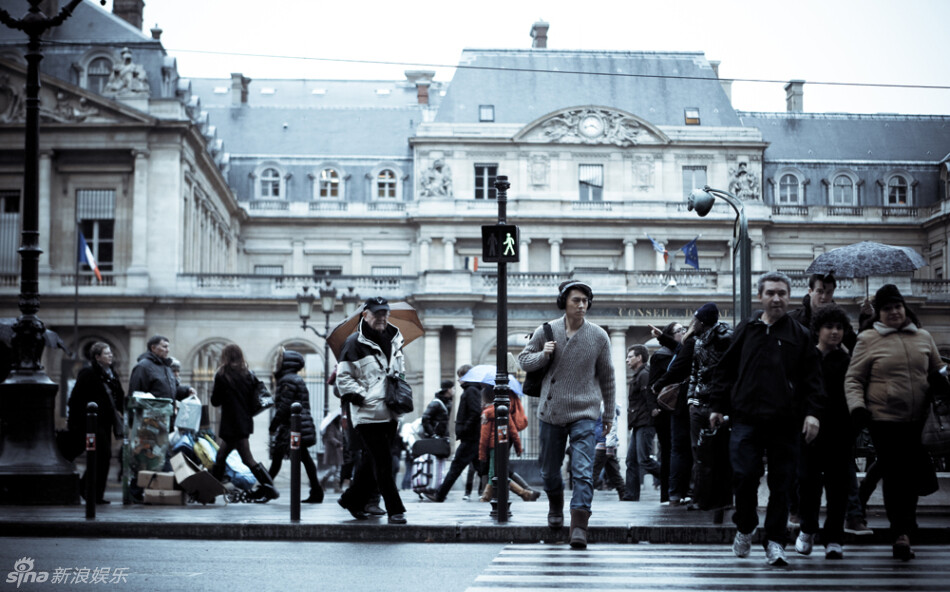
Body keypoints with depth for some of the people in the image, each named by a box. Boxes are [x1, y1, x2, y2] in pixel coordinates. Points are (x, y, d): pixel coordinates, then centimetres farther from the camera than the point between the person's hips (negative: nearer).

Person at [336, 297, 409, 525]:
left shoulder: (394, 340, 14)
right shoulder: (355, 343, -6)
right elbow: (344, 377, -7)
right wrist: (362, 398, -13)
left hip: (390, 414, 7)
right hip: (368, 414, -7)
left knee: (372, 461, 14)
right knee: (383, 464, -7)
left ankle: (352, 499, 29)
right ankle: (395, 510, -3)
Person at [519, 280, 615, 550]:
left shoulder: (598, 336, 0)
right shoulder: (545, 332, 1)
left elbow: (606, 377, 9)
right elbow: (524, 360, 11)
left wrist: (609, 414, 13)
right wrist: (543, 355, -11)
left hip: (584, 413, -2)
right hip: (550, 413, 2)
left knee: (583, 471, -15)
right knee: (549, 471, 13)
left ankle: (579, 526, -18)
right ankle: (555, 507, 42)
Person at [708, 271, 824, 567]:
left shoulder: (800, 336, 8)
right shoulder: (745, 330, 11)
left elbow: (812, 378, 6)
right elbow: (725, 370, 14)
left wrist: (812, 412, -5)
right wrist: (717, 406, 9)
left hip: (785, 423, 0)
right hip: (746, 418, 0)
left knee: (781, 484, 2)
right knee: (744, 476, -8)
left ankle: (775, 542, 9)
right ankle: (745, 528, 16)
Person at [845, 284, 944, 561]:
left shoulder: (923, 338, 13)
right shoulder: (868, 340, 1)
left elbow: (938, 374, 23)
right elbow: (853, 379, 1)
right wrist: (856, 405, -14)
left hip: (920, 421, 4)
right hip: (885, 420, -4)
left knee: (916, 475, 6)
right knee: (894, 477, -4)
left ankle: (906, 523, 28)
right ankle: (901, 533, 3)